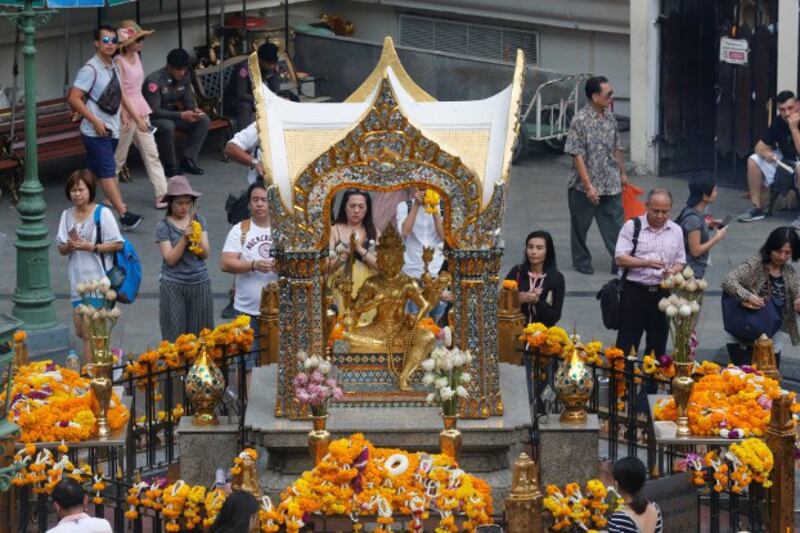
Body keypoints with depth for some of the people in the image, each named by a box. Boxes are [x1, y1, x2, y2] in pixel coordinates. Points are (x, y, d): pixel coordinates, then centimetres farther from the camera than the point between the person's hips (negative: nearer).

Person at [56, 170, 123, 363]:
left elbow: (117, 244, -9)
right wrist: (71, 245, -11)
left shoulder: (103, 213, -8)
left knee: (89, 332, -8)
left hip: (98, 280, -6)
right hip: (77, 280, 6)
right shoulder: (67, 215, 8)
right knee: (80, 331, 11)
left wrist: (91, 247, -17)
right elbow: (61, 249, 11)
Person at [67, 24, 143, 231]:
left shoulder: (114, 68, 12)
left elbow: (120, 96, 23)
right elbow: (73, 99, -17)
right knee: (108, 173, -11)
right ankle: (124, 214, -17)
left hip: (112, 131, 8)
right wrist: (95, 121, -19)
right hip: (96, 133, -8)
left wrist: (137, 118, 20)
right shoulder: (90, 69, -14)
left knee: (93, 173, 14)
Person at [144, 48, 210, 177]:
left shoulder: (185, 78, -3)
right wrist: (180, 115, -35)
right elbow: (153, 111, -27)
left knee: (203, 120, -12)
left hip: (173, 115, 7)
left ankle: (187, 160, -9)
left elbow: (189, 101, 8)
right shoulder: (154, 80, -25)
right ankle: (170, 166, -19)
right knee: (167, 126, -39)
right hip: (153, 118, -7)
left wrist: (195, 109, -18)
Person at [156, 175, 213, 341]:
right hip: (173, 285, -3)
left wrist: (197, 240, -17)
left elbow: (206, 254, 1)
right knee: (175, 333, -2)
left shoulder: (199, 220, 6)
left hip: (200, 283, 3)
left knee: (200, 333, 4)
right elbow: (170, 259, -10)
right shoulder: (163, 226, -4)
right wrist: (184, 238, -19)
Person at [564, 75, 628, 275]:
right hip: (585, 186, -5)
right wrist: (588, 186, -19)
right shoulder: (580, 120, -16)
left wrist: (622, 172, 19)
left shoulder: (610, 116, 4)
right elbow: (577, 156, -17)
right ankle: (582, 261, 28)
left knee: (615, 225, 2)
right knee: (581, 225, 12)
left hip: (611, 184, 5)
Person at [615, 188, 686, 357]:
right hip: (634, 292, -4)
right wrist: (646, 263, -23)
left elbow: (680, 262, 15)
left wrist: (673, 271, -9)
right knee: (627, 344, -2)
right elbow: (620, 259, -9)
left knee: (658, 345, 9)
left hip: (662, 293, 4)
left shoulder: (676, 231, 10)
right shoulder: (632, 226, -2)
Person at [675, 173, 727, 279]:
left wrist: (708, 225, 6)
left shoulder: (693, 211, 2)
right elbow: (695, 250, -22)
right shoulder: (693, 218, -24)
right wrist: (717, 238, -15)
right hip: (692, 270, -9)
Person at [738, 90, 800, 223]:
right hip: (784, 160, 7)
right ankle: (757, 208, -3)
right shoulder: (779, 121, -5)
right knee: (753, 161, -8)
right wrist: (766, 153, -25)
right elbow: (760, 147, -1)